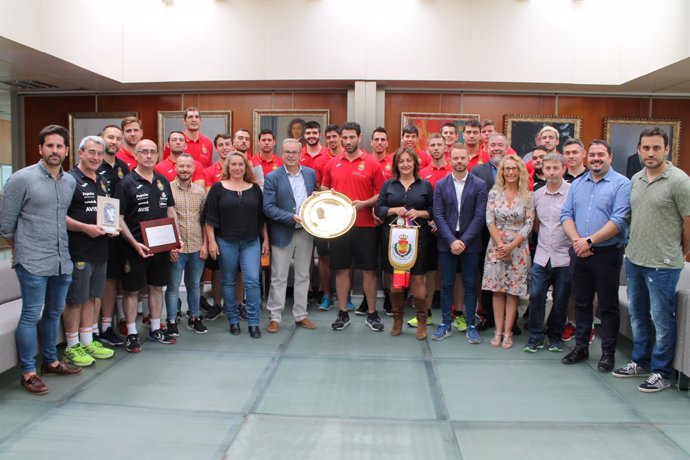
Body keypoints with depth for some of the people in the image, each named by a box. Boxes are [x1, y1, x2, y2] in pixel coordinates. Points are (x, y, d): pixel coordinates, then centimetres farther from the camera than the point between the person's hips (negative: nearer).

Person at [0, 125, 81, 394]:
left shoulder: (70, 182, 7)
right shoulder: (22, 178, -8)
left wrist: (61, 249, 12)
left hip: (62, 261, 6)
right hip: (32, 263, -5)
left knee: (54, 313, 16)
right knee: (31, 316, 0)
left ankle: (50, 361, 31)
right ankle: (28, 372, 11)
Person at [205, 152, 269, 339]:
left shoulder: (255, 189, 7)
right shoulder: (217, 188, 0)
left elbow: (261, 216, 11)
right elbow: (210, 218, -2)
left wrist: (265, 239, 8)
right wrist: (211, 241, -8)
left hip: (251, 242, 1)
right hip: (226, 242, -1)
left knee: (252, 281, -7)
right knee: (229, 282, 8)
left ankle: (254, 322, 3)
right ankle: (233, 320, 21)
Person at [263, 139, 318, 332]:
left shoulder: (311, 174, 7)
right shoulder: (272, 177, -6)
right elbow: (268, 207, -12)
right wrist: (291, 217, -21)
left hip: (306, 232, 4)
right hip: (283, 234, -4)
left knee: (303, 276, 12)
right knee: (278, 278, 4)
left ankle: (301, 315, 24)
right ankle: (275, 317, 15)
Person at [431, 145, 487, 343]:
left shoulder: (479, 185, 0)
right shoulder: (441, 185, 4)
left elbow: (479, 216, -6)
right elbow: (438, 215, -2)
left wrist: (464, 241, -13)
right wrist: (452, 240, -12)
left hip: (470, 243, -1)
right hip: (447, 242, 1)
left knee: (470, 285, 5)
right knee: (446, 285, 7)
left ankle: (470, 326, 14)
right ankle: (446, 324, 16)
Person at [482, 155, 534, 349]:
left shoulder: (527, 196, 1)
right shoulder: (494, 193, 2)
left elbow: (528, 225, -2)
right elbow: (490, 221, -2)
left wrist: (511, 246, -12)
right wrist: (501, 245, -11)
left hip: (518, 248, 0)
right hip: (496, 247, 0)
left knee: (514, 290, 2)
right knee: (497, 290, 2)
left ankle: (508, 332, 10)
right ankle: (498, 331, 9)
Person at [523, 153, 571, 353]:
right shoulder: (537, 195, 7)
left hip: (564, 256, -3)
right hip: (542, 256, 3)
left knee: (561, 300, 7)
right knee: (536, 296, 0)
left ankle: (555, 336, 24)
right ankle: (536, 336, 13)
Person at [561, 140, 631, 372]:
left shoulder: (621, 184, -6)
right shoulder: (577, 184, 11)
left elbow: (619, 220, -16)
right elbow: (566, 214, 5)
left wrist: (589, 241, -17)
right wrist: (576, 240, -10)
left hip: (607, 253, -5)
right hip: (579, 253, 5)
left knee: (608, 305, 5)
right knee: (581, 302, 13)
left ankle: (608, 352, 17)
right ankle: (581, 347, 26)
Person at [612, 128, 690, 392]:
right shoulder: (636, 179, 8)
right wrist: (634, 247, 13)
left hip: (662, 264, -7)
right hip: (634, 259, 7)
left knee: (662, 319, 4)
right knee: (637, 314, 18)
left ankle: (661, 373, 18)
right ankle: (640, 362, 34)